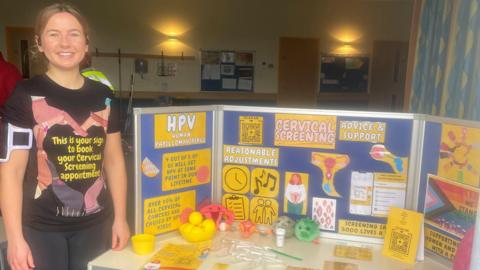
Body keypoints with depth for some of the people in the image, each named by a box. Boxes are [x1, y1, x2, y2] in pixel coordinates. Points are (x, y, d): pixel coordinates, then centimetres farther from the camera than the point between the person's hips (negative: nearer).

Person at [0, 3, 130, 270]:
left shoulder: (104, 96, 3)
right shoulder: (25, 95, -7)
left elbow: (114, 160, 7)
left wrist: (120, 217, 6)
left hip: (94, 224, 3)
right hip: (41, 228, -3)